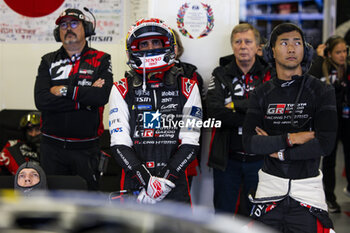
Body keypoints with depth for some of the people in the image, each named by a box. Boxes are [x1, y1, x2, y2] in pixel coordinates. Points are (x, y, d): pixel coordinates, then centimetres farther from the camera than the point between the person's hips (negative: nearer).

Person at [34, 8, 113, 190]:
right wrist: (85, 97, -13)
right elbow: (41, 100, -9)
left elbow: (102, 96, -16)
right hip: (52, 147, 2)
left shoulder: (100, 60, 2)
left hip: (86, 148, -2)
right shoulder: (48, 61, 8)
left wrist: (64, 90, -12)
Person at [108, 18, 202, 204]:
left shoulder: (187, 88, 6)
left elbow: (190, 143, -1)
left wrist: (166, 180, -14)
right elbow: (119, 144, -4)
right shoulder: (121, 90, 5)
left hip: (175, 186, 1)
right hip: (134, 185, 0)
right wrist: (147, 181, -17)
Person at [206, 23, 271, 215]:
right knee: (223, 212, 12)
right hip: (227, 157, 1)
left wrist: (236, 105, -16)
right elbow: (214, 111, -14)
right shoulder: (221, 74, 3)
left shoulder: (268, 75, 1)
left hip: (258, 157, 0)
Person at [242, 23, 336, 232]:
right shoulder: (261, 94, 5)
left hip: (308, 188, -2)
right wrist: (290, 139, -15)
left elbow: (325, 144, -13)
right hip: (271, 186, 2)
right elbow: (249, 143, -6)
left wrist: (280, 153, -10)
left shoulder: (322, 91, -3)